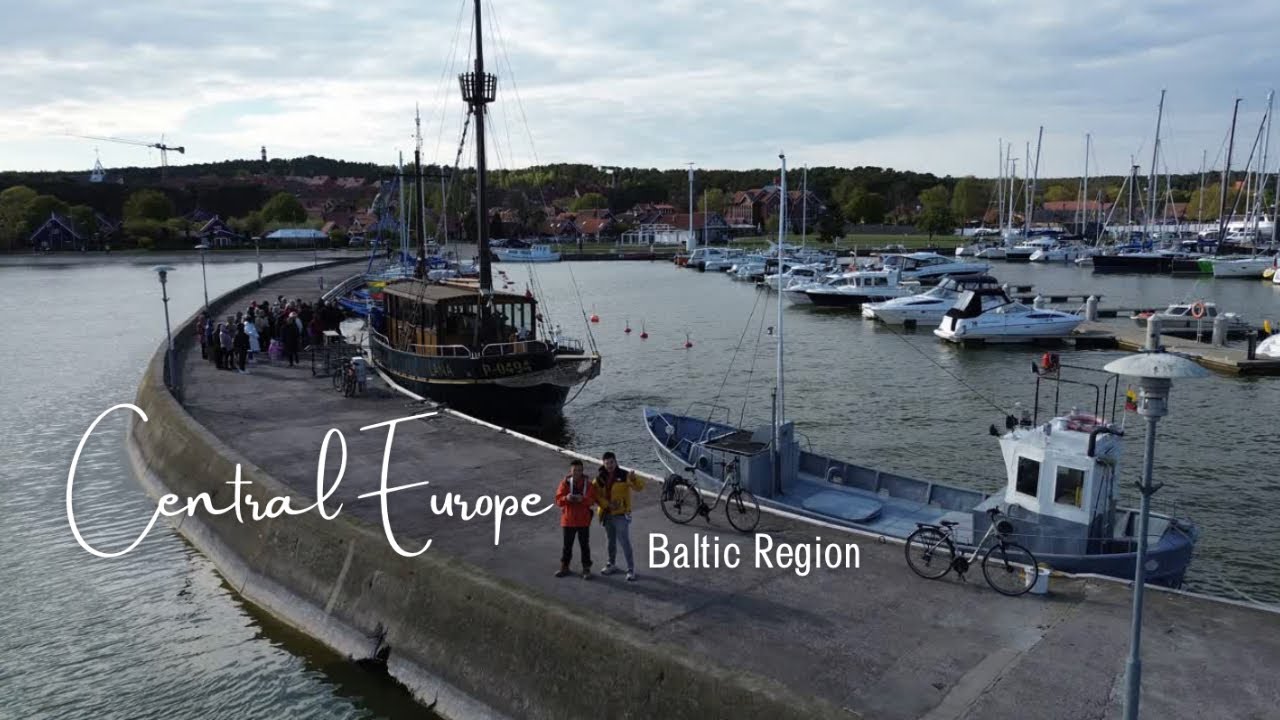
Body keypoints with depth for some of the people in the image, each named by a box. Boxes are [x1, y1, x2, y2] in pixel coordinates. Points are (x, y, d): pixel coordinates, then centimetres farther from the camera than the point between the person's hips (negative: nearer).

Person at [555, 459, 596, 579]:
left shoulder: (588, 483, -5)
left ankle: (586, 569, 16)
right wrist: (566, 498, -27)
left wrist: (583, 499, -28)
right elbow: (558, 499, -6)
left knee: (584, 545, 6)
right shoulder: (565, 482, -3)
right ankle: (564, 567, 26)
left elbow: (592, 500, -9)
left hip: (583, 520, -1)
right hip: (568, 519, 1)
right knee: (567, 545, 12)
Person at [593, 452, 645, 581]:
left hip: (621, 514, -4)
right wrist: (608, 504, -16)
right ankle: (612, 564, 35)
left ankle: (631, 569, 2)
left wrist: (634, 478, -41)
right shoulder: (600, 477, -1)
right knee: (611, 541, 19)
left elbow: (640, 486, -20)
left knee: (625, 542, -5)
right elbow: (596, 495, -2)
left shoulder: (624, 475, -12)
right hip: (607, 514, 4)